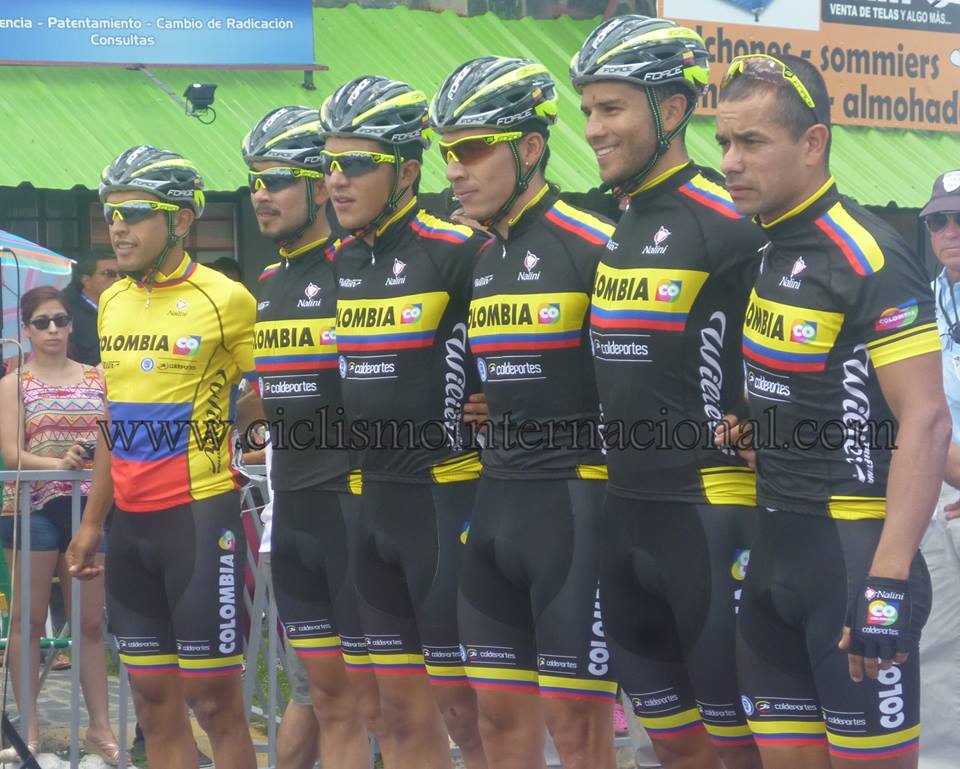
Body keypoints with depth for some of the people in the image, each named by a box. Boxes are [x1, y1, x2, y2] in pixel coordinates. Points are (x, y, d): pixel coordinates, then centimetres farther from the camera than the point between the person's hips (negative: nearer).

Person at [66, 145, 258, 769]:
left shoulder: (226, 300, -9)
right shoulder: (112, 304, 11)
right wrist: (92, 523, 18)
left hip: (200, 516, -6)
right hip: (130, 524, 6)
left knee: (214, 699, -3)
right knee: (154, 702, 8)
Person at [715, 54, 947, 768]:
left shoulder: (869, 258, -15)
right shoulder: (758, 250, 10)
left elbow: (926, 422, -19)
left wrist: (889, 581, -25)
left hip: (854, 549, -8)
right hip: (775, 546, 8)